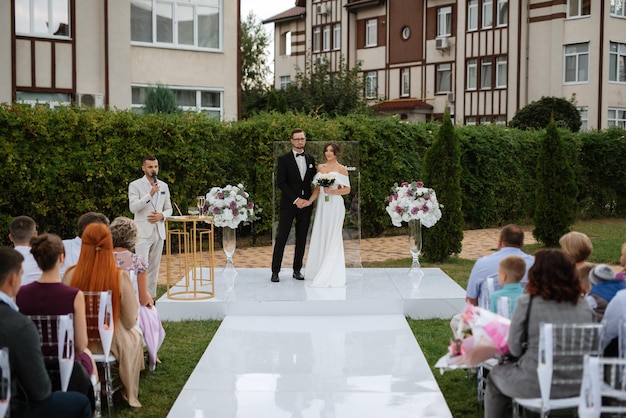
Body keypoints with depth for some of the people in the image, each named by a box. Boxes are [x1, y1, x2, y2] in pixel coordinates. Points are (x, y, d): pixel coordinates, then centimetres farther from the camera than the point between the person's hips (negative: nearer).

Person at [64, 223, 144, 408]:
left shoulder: (71, 275, -17)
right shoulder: (120, 277, -22)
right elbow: (130, 322, -13)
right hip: (111, 344, -2)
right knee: (135, 337, 32)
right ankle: (130, 394, 44)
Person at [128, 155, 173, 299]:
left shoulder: (164, 186, 12)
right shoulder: (135, 185, -3)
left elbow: (169, 208, 17)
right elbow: (133, 207, -14)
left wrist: (162, 215, -5)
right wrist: (150, 194, -23)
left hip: (159, 231, 5)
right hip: (143, 232, -5)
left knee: (154, 266, 8)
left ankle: (151, 297, 14)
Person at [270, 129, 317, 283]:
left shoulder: (310, 160, 12)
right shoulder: (284, 159, -1)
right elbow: (280, 182, -9)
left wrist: (309, 200, -2)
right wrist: (296, 200, -14)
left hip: (305, 204, 4)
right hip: (288, 204, -4)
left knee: (302, 238, 6)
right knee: (281, 237, -4)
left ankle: (297, 269, 14)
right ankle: (275, 271, 0)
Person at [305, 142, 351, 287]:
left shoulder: (341, 169, -2)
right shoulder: (320, 167, 12)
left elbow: (347, 189, -2)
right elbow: (317, 188, 11)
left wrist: (332, 191, -15)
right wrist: (309, 201, -2)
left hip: (335, 205, -5)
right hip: (322, 205, 5)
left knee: (332, 237, -4)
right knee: (320, 236, 6)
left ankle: (330, 275, 1)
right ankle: (319, 271, 15)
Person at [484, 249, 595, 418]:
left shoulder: (527, 302, -14)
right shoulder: (584, 306, -2)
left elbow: (514, 348, -9)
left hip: (536, 386, -5)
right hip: (576, 386, 5)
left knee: (496, 374, 27)